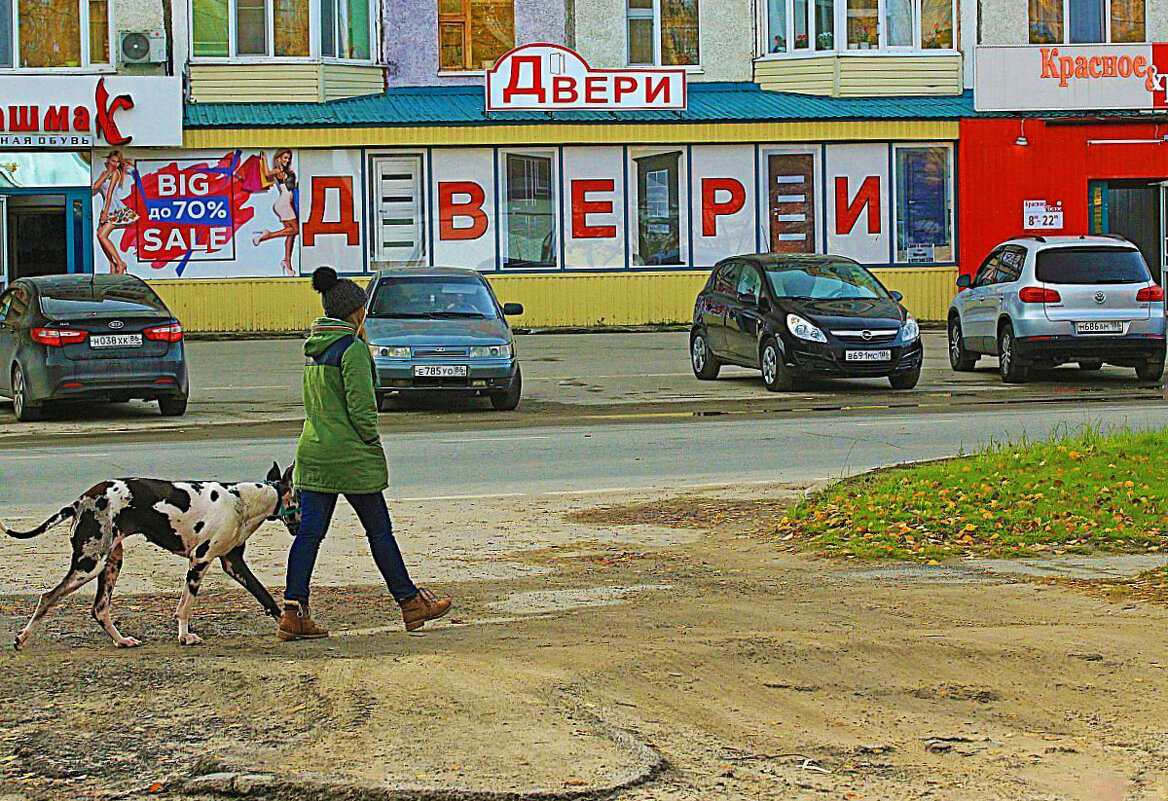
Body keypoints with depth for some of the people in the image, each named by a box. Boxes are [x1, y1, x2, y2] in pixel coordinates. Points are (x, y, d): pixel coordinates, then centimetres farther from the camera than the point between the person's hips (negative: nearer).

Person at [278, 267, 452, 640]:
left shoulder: (314, 349, 12)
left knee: (309, 533, 3)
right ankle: (411, 603, 17)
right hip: (351, 456, -7)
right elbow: (361, 407, -17)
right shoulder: (352, 348, -13)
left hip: (313, 453, 7)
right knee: (380, 531, 5)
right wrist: (373, 445, -5)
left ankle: (294, 612, -3)